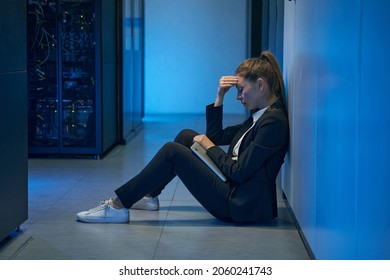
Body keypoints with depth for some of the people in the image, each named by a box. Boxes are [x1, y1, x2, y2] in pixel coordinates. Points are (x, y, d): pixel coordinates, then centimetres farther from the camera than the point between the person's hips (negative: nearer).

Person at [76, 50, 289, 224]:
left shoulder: (274, 120, -18)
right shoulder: (260, 116, 12)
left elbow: (238, 173, -21)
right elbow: (216, 136, 17)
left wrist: (208, 146, -6)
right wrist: (219, 97, 6)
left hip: (243, 206, -9)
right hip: (233, 192, 9)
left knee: (172, 151, -13)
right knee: (186, 136, 13)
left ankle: (118, 206, -7)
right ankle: (149, 195, 17)